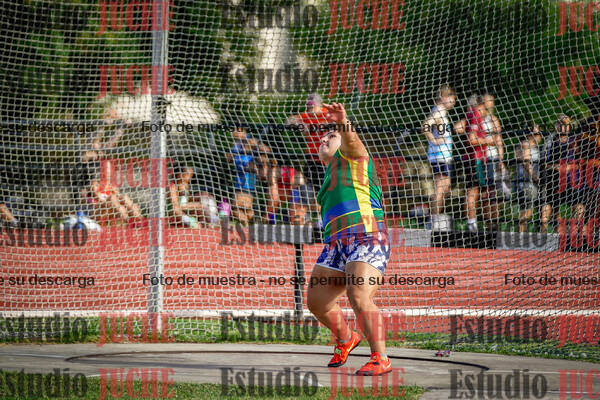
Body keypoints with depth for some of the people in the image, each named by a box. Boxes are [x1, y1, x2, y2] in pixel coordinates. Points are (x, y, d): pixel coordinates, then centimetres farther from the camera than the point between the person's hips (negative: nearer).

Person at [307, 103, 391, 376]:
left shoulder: (350, 155, 11)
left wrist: (343, 124, -36)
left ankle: (380, 359, -20)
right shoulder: (330, 179, 34)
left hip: (366, 238, -9)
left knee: (360, 298, -24)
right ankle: (345, 339, 32)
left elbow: (352, 141, -15)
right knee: (317, 302, 7)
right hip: (336, 243, 9)